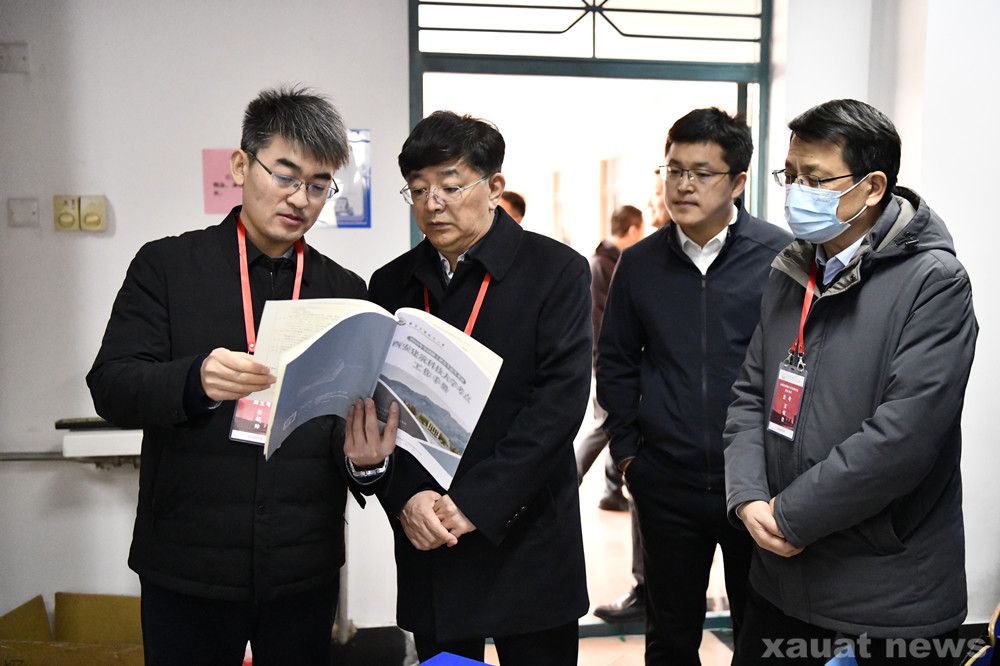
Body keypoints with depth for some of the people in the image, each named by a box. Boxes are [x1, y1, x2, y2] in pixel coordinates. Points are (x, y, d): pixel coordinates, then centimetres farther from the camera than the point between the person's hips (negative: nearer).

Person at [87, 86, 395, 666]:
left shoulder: (346, 291, 5)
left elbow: (360, 410, 4)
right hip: (188, 566, -1)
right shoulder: (167, 265, 0)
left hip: (305, 569, 2)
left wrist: (363, 448, -19)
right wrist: (198, 381, -27)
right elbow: (111, 386, -7)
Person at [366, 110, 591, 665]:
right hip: (427, 543, 3)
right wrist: (406, 500, -12)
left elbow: (560, 402, -14)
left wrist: (475, 503, -17)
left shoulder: (558, 271, -6)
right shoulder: (391, 284, 6)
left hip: (527, 541, -3)